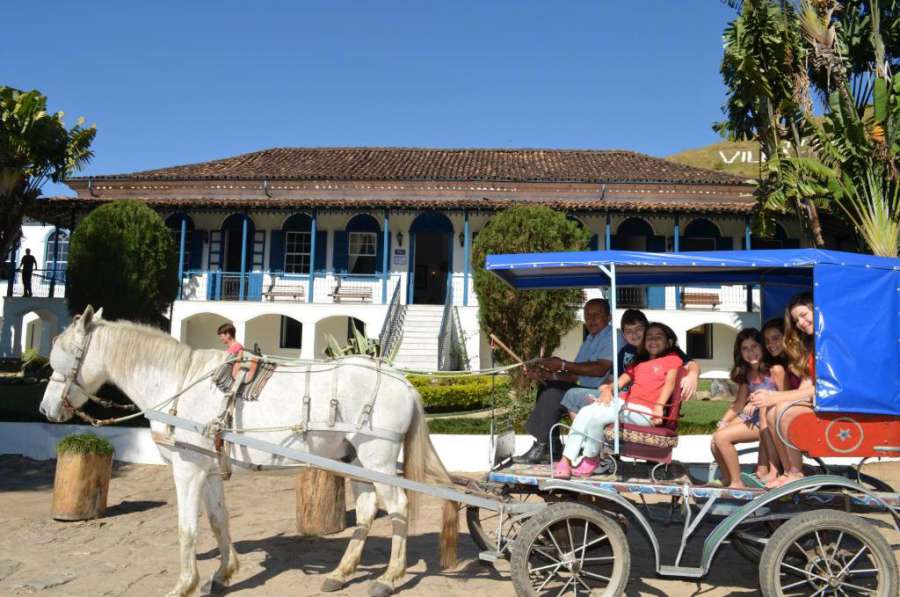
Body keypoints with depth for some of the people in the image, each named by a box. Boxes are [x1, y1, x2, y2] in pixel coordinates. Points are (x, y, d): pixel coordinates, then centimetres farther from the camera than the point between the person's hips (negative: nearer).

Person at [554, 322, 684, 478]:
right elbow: (621, 381, 21)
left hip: (645, 411, -7)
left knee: (595, 416, -25)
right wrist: (607, 389, -1)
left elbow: (670, 382, -4)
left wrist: (659, 406, -19)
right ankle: (566, 461, -20)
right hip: (624, 402, 7)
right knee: (584, 412, -18)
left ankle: (591, 460, -5)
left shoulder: (672, 358, 11)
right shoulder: (638, 363, 31)